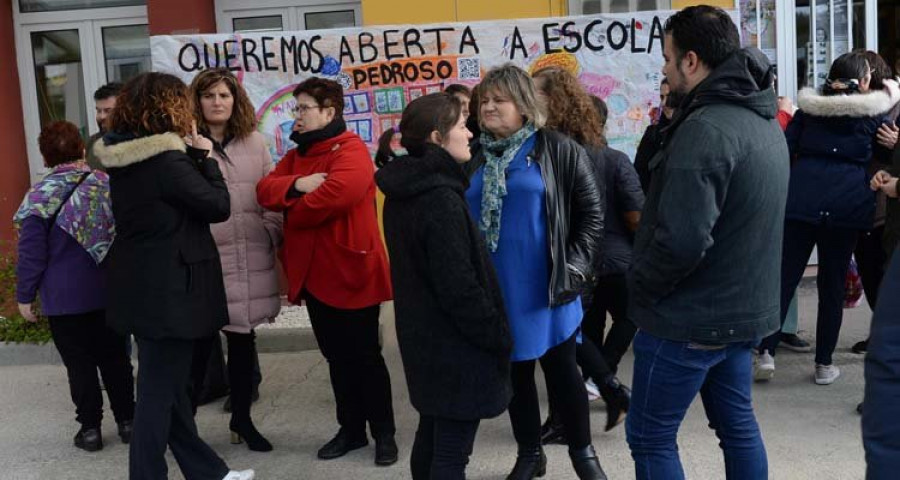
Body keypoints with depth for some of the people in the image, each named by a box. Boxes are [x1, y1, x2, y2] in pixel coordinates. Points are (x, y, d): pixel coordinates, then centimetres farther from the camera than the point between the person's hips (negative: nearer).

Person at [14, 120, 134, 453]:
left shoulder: (39, 196, -11)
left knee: (79, 364, 7)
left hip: (63, 298, -3)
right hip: (108, 293, 3)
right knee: (114, 358, 13)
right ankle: (127, 420, 19)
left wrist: (25, 296, 1)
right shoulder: (107, 185, -2)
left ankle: (90, 427, 13)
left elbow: (31, 253, -9)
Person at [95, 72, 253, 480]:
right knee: (160, 390, 2)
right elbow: (219, 207, -13)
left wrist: (192, 157, 5)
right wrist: (204, 157, -3)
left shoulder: (124, 160, 6)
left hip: (144, 286, 9)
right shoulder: (168, 162, -20)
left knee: (166, 385, 16)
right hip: (169, 290, -9)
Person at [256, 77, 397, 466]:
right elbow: (265, 190, 3)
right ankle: (351, 429, 29)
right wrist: (296, 185, -19)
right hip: (313, 273, 8)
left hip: (349, 270, -8)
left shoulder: (350, 149, -12)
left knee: (364, 356, 3)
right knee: (337, 357, 16)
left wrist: (293, 213, -13)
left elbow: (340, 191, -30)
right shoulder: (298, 154, 14)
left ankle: (384, 433, 17)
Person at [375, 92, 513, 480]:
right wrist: (498, 337, -12)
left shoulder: (404, 192, 7)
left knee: (432, 437, 21)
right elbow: (459, 287, -24)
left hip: (424, 339, 9)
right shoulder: (441, 199, -22)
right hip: (455, 347, -9)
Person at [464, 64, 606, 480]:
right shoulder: (473, 156, 6)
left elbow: (591, 211, -3)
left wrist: (574, 267, -10)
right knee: (515, 371, 13)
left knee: (561, 369, 8)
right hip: (495, 288, 3)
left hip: (545, 286, -3)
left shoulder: (557, 149, -5)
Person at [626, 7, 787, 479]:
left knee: (650, 436, 4)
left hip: (690, 317, -9)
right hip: (741, 307, 9)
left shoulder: (705, 127, -22)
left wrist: (638, 286, -12)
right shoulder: (763, 119, 9)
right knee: (737, 426, 18)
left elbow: (682, 239, -29)